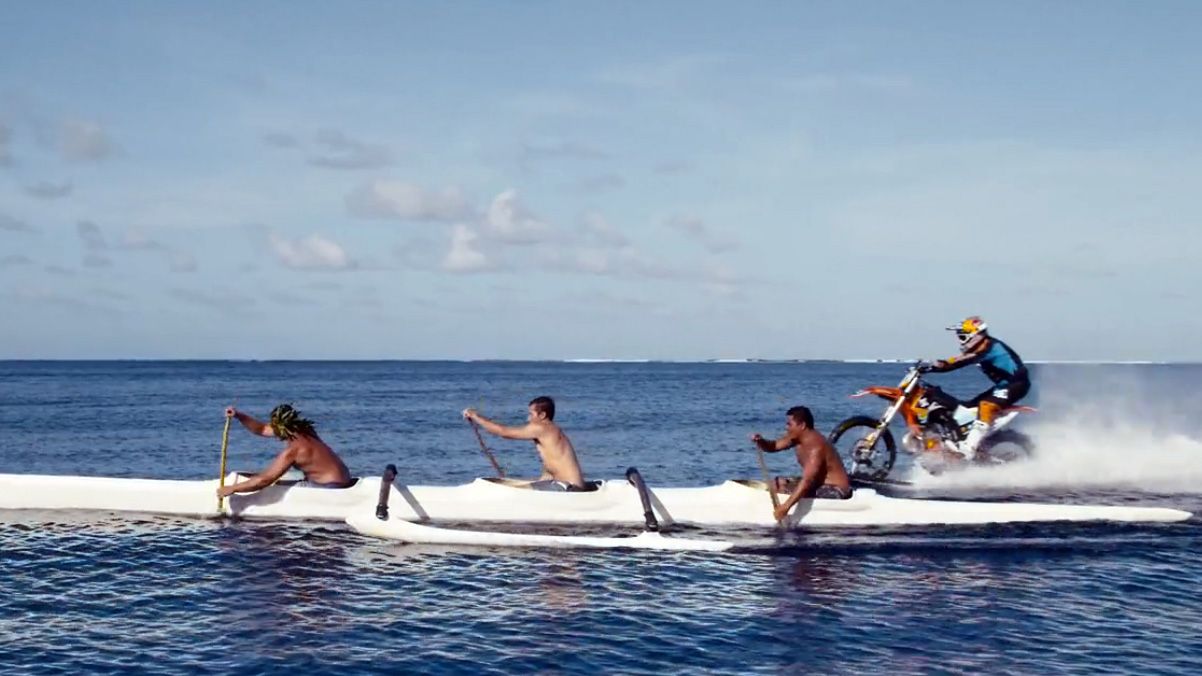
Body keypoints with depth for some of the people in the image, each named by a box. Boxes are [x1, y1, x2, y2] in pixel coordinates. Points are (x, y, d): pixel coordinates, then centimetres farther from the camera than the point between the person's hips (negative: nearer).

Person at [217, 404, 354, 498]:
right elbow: (262, 429, 15)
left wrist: (232, 488, -12)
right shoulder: (301, 430, 4)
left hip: (330, 487, -9)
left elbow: (264, 480, -20)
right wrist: (239, 415, 5)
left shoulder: (293, 449, -21)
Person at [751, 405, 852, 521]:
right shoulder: (797, 437, 2)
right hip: (819, 484, 10)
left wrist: (786, 506, -42)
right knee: (777, 482, 12)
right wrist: (760, 441, -12)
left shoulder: (815, 447, -27)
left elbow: (807, 481, -35)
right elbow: (773, 446, 13)